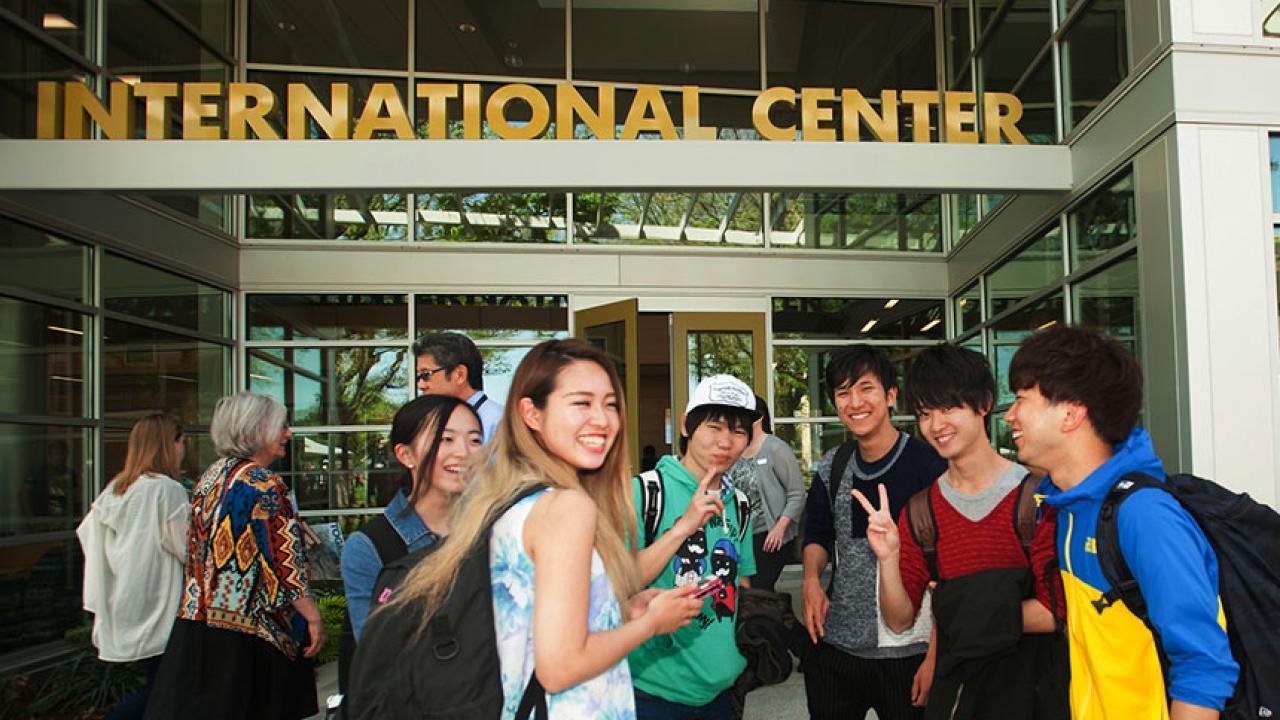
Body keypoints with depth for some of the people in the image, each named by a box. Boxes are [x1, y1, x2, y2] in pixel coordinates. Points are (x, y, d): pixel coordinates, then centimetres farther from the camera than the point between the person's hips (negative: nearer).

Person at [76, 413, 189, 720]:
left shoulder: (115, 488, 8)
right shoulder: (167, 490, -15)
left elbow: (88, 533, 14)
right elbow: (190, 548, -13)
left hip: (122, 605, 8)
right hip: (155, 605, -8)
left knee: (154, 683, 16)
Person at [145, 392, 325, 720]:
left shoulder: (211, 476, 10)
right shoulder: (265, 486, -16)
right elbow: (285, 563, -18)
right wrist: (313, 617, -13)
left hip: (196, 621, 8)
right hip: (245, 628, -8)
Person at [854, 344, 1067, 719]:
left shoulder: (1035, 495, -14)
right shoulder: (921, 508, 1)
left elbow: (1057, 613, -14)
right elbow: (900, 620, -2)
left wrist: (981, 612, -12)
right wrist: (888, 559, -18)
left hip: (1030, 687, -4)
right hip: (953, 686, 4)